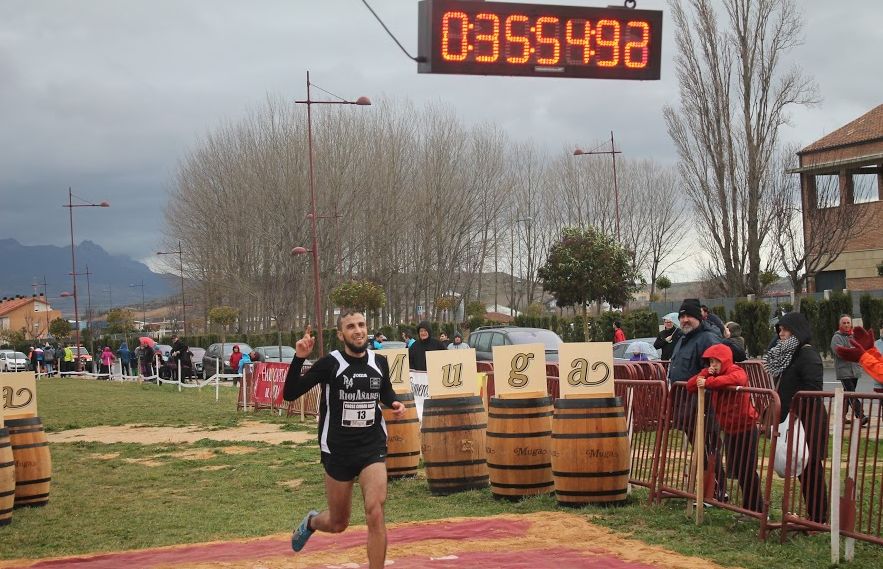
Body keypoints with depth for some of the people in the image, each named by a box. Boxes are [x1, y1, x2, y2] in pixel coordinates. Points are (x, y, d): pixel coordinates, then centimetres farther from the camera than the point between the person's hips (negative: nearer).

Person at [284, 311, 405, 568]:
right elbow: (290, 394, -16)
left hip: (373, 449, 2)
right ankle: (311, 522, 50)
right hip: (338, 451, -2)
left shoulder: (379, 362, -1)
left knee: (375, 513, -19)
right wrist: (299, 359, -28)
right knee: (338, 524, 14)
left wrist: (394, 403, -1)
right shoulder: (330, 363, -12)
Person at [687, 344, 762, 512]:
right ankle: (748, 507, 25)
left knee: (748, 471, -6)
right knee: (736, 470, 13)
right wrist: (705, 374, -13)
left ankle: (758, 510, 1)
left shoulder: (737, 371, -15)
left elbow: (736, 379, -40)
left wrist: (708, 382, -37)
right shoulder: (712, 375, 8)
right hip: (729, 430, 8)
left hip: (745, 429, -8)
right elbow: (690, 386, 2)